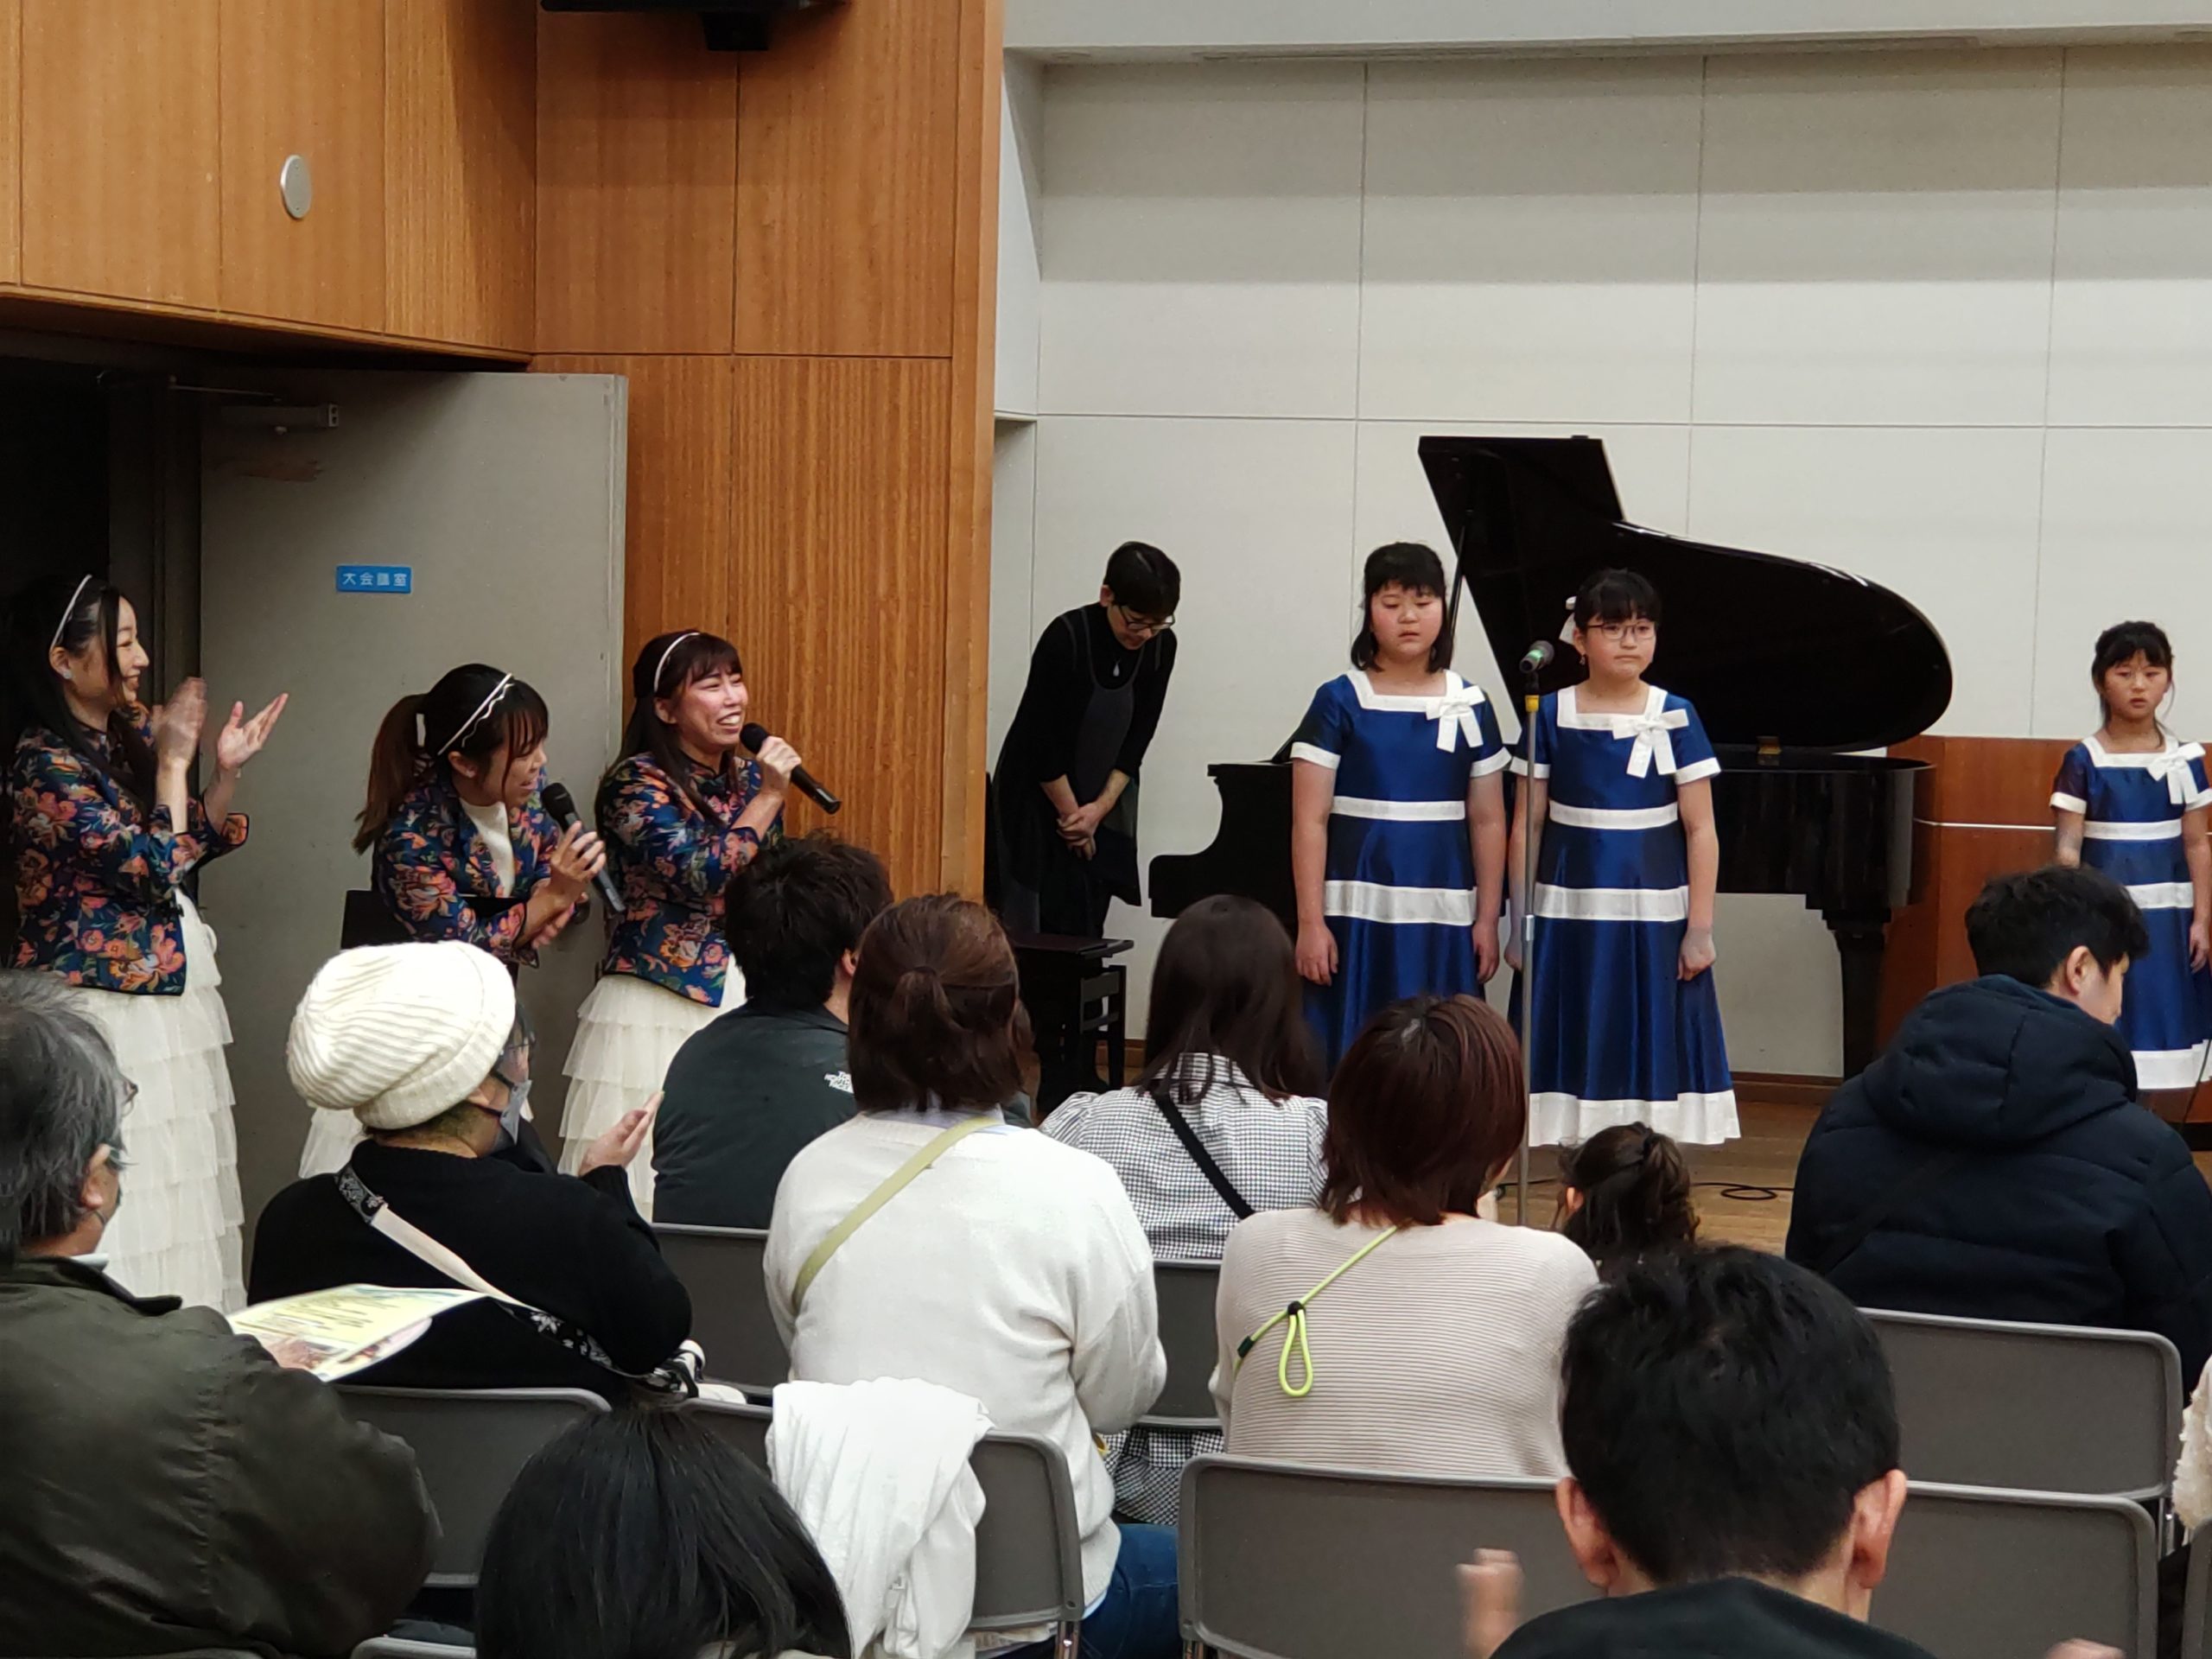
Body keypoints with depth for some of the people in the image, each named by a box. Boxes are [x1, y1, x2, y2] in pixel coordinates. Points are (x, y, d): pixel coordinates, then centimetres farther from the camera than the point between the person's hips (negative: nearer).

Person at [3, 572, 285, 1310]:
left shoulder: (131, 732, 7)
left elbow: (192, 846, 16)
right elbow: (158, 870, -20)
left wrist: (226, 770, 1)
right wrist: (174, 761, -14)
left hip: (169, 989, 8)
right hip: (106, 1006, -8)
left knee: (179, 1182, 12)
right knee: (118, 1200, -4)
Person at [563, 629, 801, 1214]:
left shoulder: (749, 776, 10)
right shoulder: (635, 786, -9)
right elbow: (702, 875, -21)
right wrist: (769, 798, -15)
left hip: (745, 1004, 6)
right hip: (661, 1006, -6)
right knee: (653, 1178, -6)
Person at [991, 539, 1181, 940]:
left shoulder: (1161, 646, -7)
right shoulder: (1065, 638, -22)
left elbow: (1138, 738, -2)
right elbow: (1043, 741, -18)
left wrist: (1101, 807, -10)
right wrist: (1072, 814, -11)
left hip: (1103, 803, 5)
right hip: (1039, 799, -5)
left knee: (1087, 930, 2)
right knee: (1041, 930, -8)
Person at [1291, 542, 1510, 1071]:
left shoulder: (1470, 706, 7)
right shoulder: (1340, 702, 0)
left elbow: (1488, 822, 9)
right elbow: (1309, 821, -3)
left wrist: (1487, 920, 3)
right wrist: (1311, 922, -9)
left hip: (1442, 918, 2)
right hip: (1358, 913, -2)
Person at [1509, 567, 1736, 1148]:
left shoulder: (1675, 718, -1)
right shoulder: (1552, 716, 1)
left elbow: (1701, 831, -1)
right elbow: (1528, 825, 4)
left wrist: (1700, 929, -6)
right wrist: (1519, 923, 1)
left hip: (1653, 916, -1)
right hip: (1570, 915, 1)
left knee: (1652, 1052, 1)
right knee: (1579, 1055, 4)